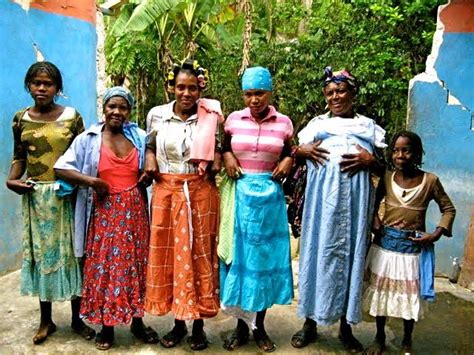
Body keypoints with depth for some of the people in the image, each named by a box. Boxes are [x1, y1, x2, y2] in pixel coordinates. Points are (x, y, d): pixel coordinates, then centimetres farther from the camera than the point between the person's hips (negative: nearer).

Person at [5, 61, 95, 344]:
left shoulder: (72, 116, -2)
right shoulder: (21, 119, 6)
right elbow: (19, 157, 11)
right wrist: (12, 179, -7)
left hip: (67, 196, -2)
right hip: (36, 196, 3)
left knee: (71, 253, 5)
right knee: (41, 253, 10)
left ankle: (77, 318, 21)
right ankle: (46, 320, 26)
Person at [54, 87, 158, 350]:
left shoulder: (140, 137, 8)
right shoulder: (88, 139, -1)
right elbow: (61, 168, -4)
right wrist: (91, 181, -16)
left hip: (134, 210, 3)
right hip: (104, 211, -2)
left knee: (135, 264, 9)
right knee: (104, 265, 3)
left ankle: (137, 321, 25)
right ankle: (106, 326, 18)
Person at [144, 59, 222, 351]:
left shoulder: (212, 116, -2)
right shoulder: (157, 114, 3)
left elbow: (221, 146, 11)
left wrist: (218, 159, -9)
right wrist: (150, 160, 0)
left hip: (200, 193, -2)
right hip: (166, 192, 2)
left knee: (199, 254, 4)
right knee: (168, 254, 5)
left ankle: (199, 324, 20)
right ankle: (179, 322, 23)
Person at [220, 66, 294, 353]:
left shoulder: (284, 123, 2)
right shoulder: (233, 119, 2)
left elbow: (291, 153, 14)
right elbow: (223, 147, 15)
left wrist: (288, 161, -7)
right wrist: (227, 157, -6)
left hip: (269, 196, 0)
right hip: (239, 194, 0)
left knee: (266, 255, 6)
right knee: (239, 254, 5)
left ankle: (260, 326, 23)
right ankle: (241, 326, 22)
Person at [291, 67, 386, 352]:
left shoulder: (368, 125, 15)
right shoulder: (317, 123, 16)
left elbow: (383, 169, 13)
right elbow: (295, 151, 16)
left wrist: (369, 160, -8)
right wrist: (301, 150, -5)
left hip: (356, 196, 0)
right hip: (322, 195, 0)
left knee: (351, 252, 3)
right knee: (319, 251, 2)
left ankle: (346, 326, 18)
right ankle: (311, 322, 16)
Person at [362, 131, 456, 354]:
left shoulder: (430, 181, -8)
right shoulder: (386, 178, -3)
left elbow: (448, 209, 3)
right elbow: (373, 203, 12)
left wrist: (436, 234, -9)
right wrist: (374, 221, -6)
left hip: (412, 247, -2)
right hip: (385, 243, 2)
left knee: (410, 296, 9)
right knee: (381, 291, 11)